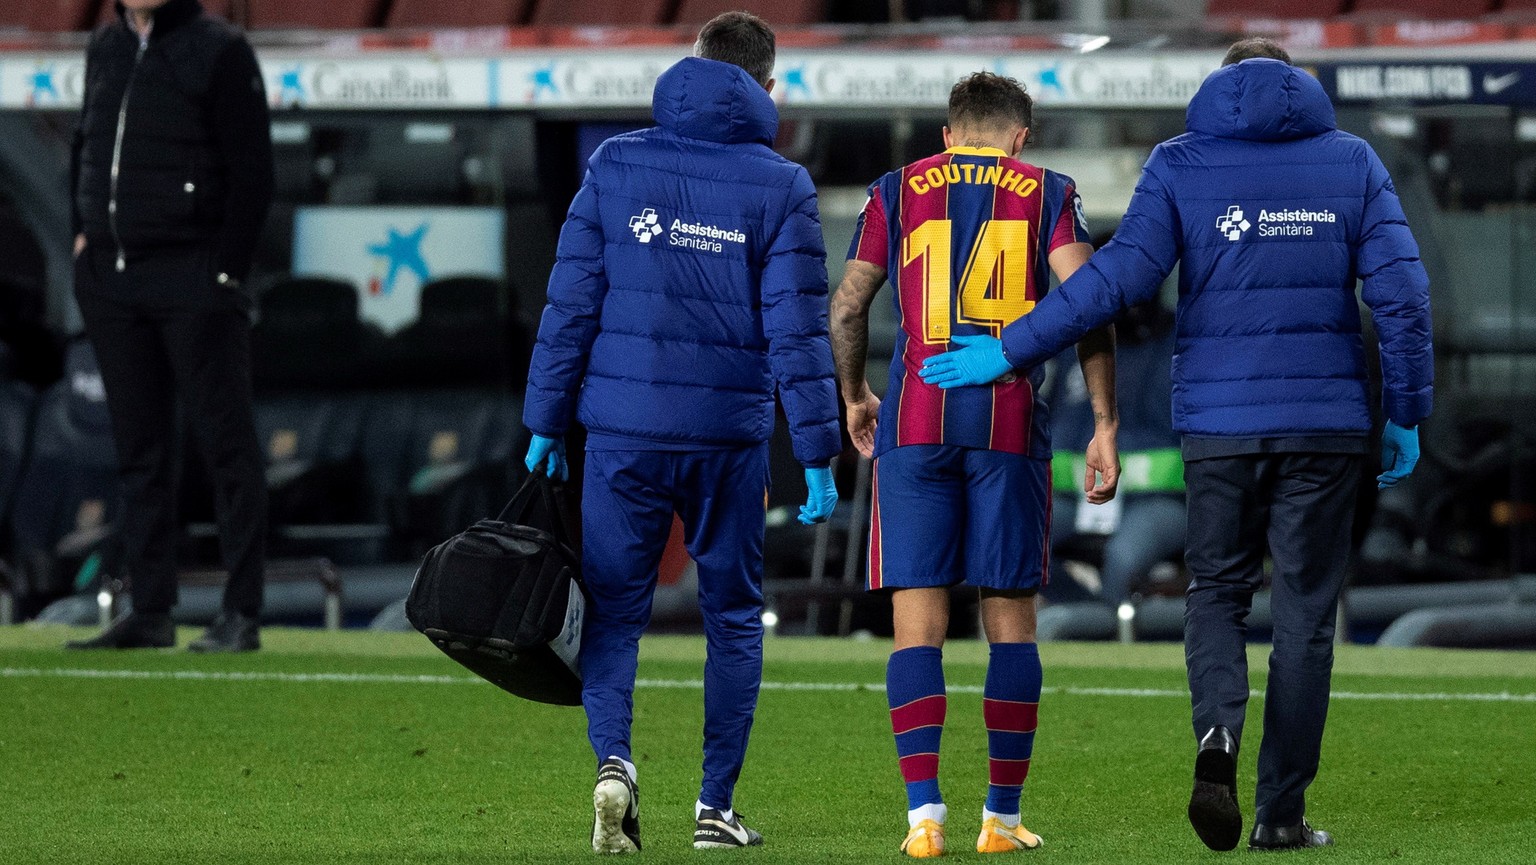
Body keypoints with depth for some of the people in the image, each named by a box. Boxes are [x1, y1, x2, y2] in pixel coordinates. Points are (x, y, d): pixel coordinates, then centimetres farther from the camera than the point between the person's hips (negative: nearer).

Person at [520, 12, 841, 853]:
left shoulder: (616, 166, 2)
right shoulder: (779, 187, -2)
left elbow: (570, 304, 1)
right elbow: (796, 329, -5)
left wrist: (546, 424, 7)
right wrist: (817, 454, -2)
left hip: (622, 433, 1)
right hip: (729, 436, -1)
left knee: (613, 611, 7)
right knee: (733, 617, 12)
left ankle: (613, 760, -18)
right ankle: (716, 808, 11)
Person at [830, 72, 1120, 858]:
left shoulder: (899, 191, 12)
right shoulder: (1046, 193, 9)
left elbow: (847, 306, 11)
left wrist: (855, 399, 27)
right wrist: (1104, 425, -2)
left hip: (915, 419, 0)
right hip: (1011, 423, 0)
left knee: (917, 622, 0)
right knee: (1010, 620, 7)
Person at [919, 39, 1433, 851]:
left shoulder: (1180, 165, 1)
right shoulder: (1352, 160, 5)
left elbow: (1119, 275, -10)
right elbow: (1400, 290, -1)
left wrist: (1011, 351, -6)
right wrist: (1407, 412, 7)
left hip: (1219, 423, 0)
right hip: (1326, 420, 0)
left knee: (1217, 592, 13)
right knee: (1305, 610, 7)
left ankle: (1217, 734, -16)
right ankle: (1282, 812, 6)